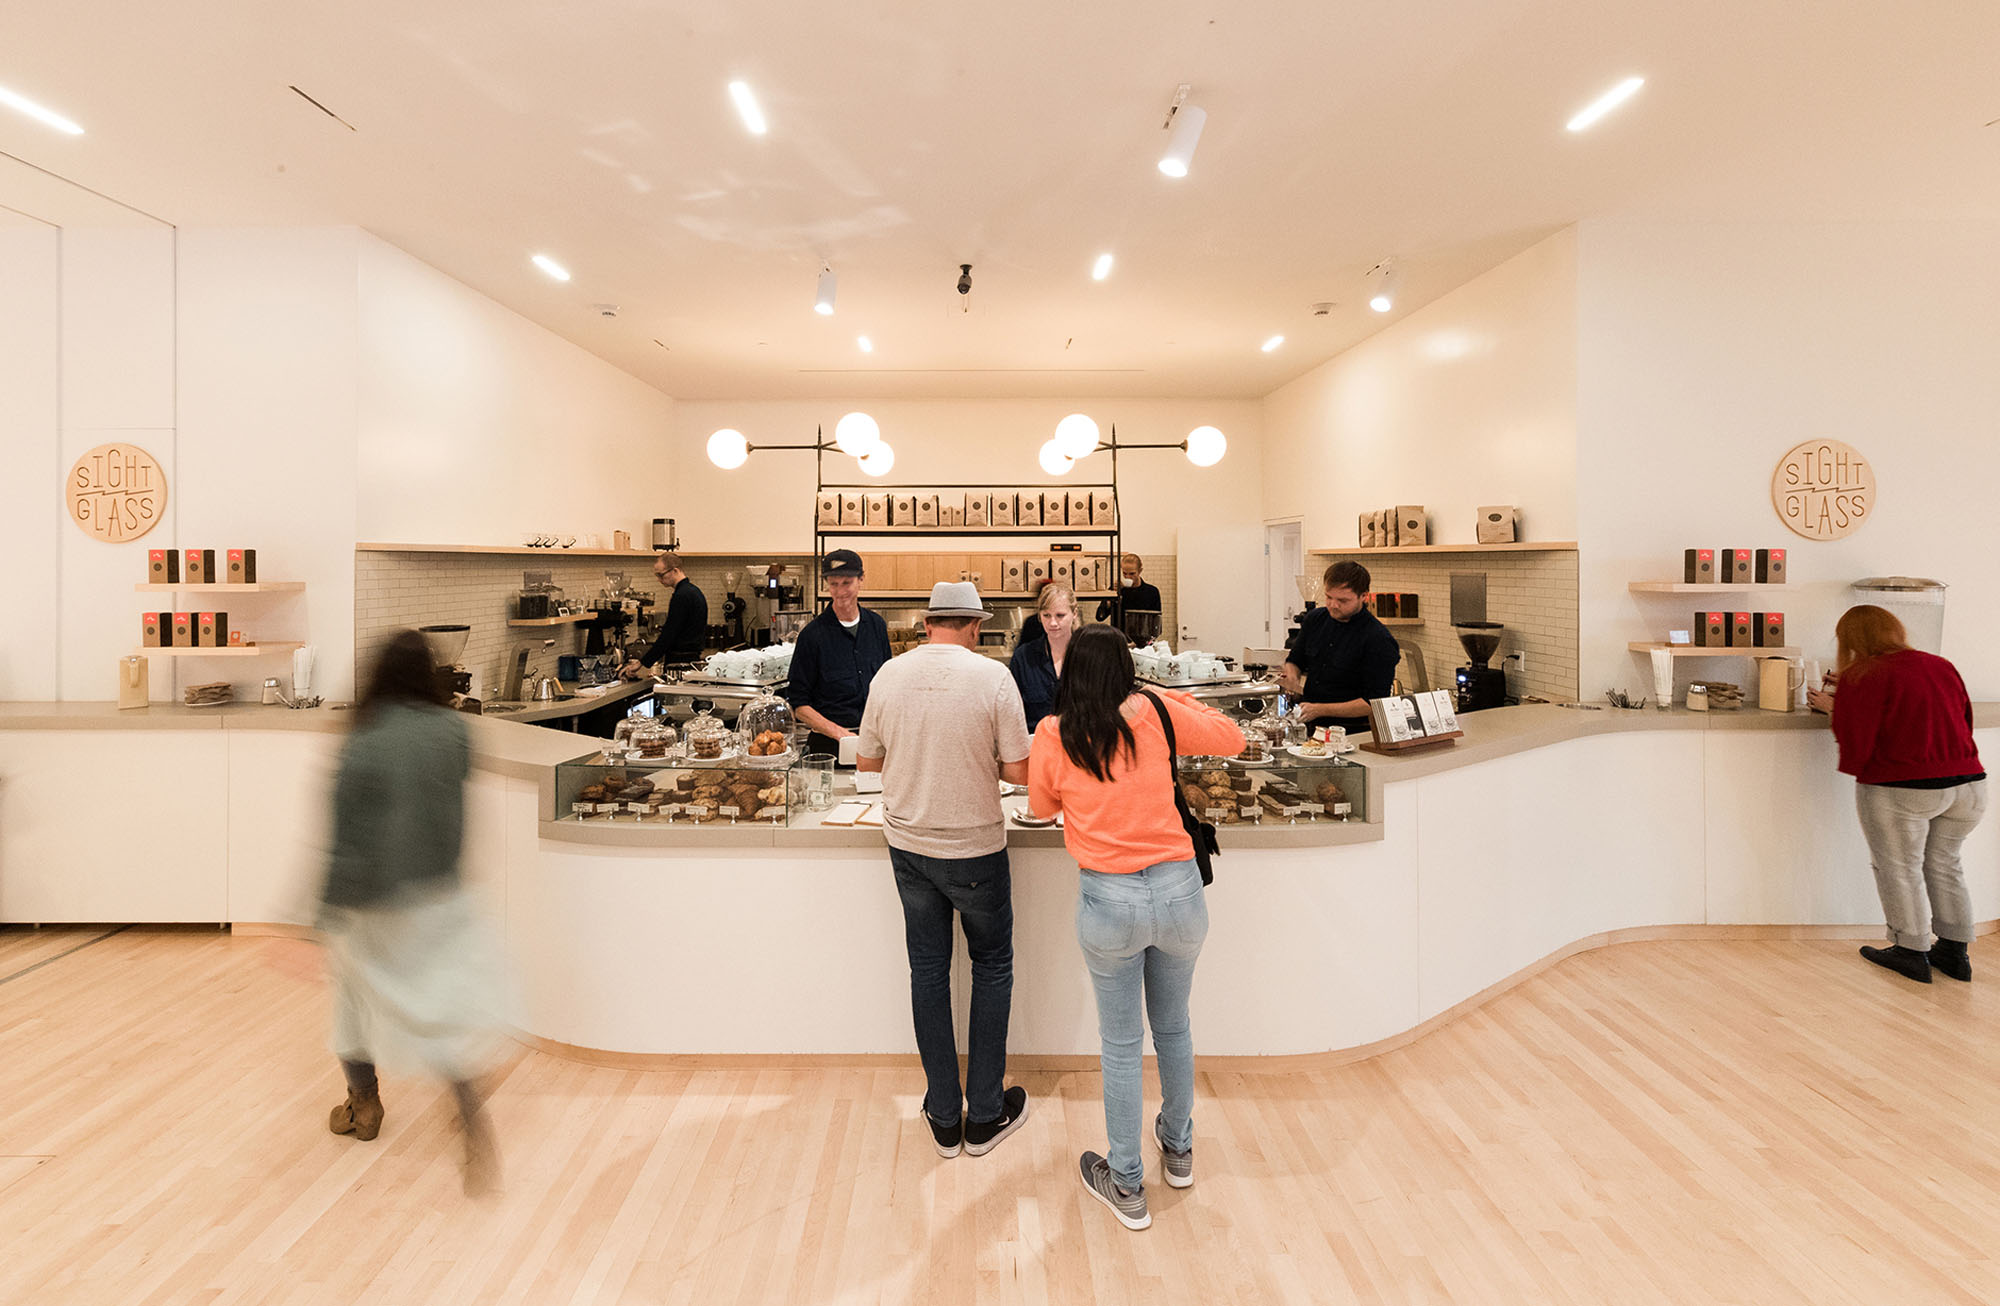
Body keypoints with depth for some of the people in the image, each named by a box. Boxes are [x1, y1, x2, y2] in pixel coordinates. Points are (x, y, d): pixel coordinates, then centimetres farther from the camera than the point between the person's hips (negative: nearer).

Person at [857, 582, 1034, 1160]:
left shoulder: (889, 675, -4)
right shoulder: (992, 677, -15)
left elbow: (866, 759, 6)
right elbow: (1019, 771, -13)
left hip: (908, 846, 3)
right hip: (974, 848, -3)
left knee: (928, 970, 16)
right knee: (992, 968, 16)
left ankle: (944, 1118, 28)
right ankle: (985, 1116, 25)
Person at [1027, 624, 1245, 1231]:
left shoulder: (1052, 735, -5)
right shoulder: (1157, 713, -5)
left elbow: (1041, 806, 11)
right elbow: (1233, 739, 9)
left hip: (1109, 900, -2)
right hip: (1178, 890, 2)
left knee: (1121, 1043, 15)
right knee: (1173, 1026, 25)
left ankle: (1126, 1186, 30)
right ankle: (1178, 1148, 47)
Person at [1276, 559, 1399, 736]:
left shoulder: (1379, 640, -12)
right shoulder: (1315, 619, 8)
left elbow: (1375, 702, -13)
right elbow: (1294, 660, 22)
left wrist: (1321, 710, -17)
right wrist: (1292, 678, -2)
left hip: (1351, 734, -5)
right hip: (1308, 726, 6)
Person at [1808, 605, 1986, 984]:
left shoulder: (1861, 678, -11)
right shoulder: (1941, 666, 9)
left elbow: (1855, 746, -13)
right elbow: (1963, 721, 23)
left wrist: (1833, 707, 3)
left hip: (1901, 791, -7)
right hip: (1968, 784, 7)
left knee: (1900, 870, 8)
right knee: (1943, 865, 21)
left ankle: (1912, 953, 18)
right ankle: (1954, 952, 29)